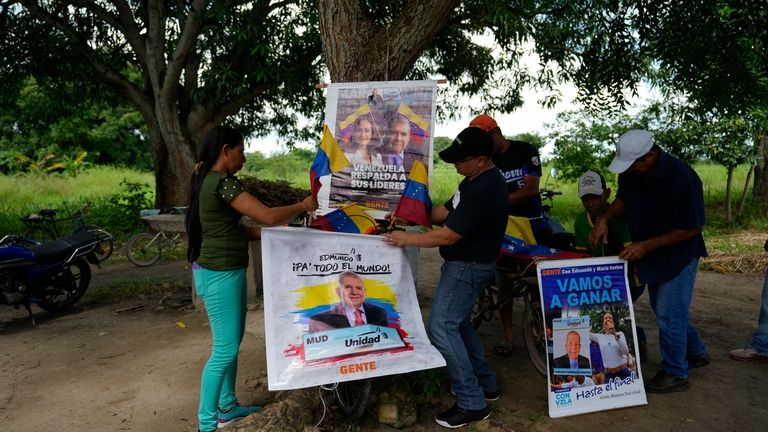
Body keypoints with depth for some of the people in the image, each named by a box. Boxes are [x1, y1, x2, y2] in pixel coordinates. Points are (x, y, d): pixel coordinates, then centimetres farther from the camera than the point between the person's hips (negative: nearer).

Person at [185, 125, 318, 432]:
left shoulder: (208, 180, 13)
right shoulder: (222, 182, -19)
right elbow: (268, 216, -23)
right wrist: (303, 206, -7)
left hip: (227, 271, 10)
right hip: (219, 274, -10)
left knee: (232, 341, 18)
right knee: (225, 348, -2)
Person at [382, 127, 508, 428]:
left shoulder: (483, 190, -26)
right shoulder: (478, 178, 7)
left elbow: (449, 236, -25)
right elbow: (447, 211, 13)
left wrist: (407, 239, -15)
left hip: (468, 267, -11)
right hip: (464, 264, 11)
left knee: (442, 329, -9)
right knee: (459, 324, 20)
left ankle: (472, 403, 0)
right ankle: (485, 384, 33)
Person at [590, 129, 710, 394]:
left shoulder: (680, 177, -29)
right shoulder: (630, 172, -9)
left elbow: (693, 228, -23)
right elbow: (623, 199, 11)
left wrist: (646, 245, -25)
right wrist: (605, 218, -8)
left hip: (678, 254, -7)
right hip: (650, 254, 8)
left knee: (669, 314, -3)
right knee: (664, 309, 20)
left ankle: (675, 374, 15)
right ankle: (696, 352, 42)